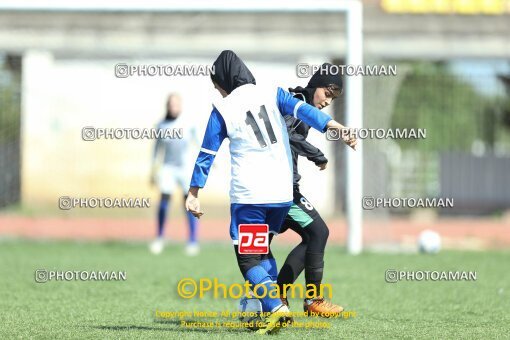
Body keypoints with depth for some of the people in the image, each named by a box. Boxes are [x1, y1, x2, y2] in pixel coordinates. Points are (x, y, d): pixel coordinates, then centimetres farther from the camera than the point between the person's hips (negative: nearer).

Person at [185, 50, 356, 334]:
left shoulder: (222, 109, 1)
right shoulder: (273, 95, 7)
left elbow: (206, 154, 3)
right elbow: (303, 110, -9)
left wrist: (193, 193, 9)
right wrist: (336, 127, -20)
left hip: (247, 196, -4)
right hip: (283, 193, 4)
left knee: (248, 258, 2)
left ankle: (277, 307, -20)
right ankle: (268, 308, 14)